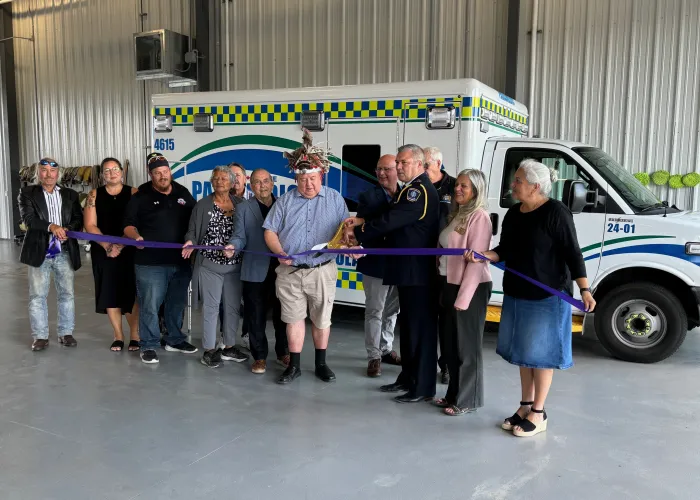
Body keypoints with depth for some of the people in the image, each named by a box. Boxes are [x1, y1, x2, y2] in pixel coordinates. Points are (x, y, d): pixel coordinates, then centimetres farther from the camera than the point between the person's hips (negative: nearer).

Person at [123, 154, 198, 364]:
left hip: (181, 261, 4)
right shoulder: (140, 197, -1)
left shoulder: (183, 193, 9)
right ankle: (148, 346, 12)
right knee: (150, 305, -1)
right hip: (151, 263, -4)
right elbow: (129, 224, -2)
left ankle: (175, 340, 30)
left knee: (177, 303, 15)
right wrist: (137, 237, -23)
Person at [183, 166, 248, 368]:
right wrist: (190, 241, -20)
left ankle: (229, 347, 23)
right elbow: (192, 230, -1)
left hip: (234, 265, 3)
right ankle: (209, 350, 10)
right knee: (211, 306, 1)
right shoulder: (203, 205, 2)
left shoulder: (240, 204, 6)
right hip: (210, 264, -3)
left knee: (233, 306, 9)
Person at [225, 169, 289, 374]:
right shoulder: (243, 208, 7)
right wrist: (233, 246, -22)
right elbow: (240, 236, -1)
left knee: (282, 314, 11)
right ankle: (260, 357, 17)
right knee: (257, 316, 5)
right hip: (256, 271, -1)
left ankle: (283, 353, 26)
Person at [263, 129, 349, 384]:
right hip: (290, 271, 1)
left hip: (322, 270, -1)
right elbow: (270, 231, 5)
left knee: (321, 319, 10)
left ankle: (321, 364, 26)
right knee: (293, 318, 8)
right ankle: (294, 365, 20)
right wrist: (280, 253, -10)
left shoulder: (335, 199, 3)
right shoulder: (285, 200, 5)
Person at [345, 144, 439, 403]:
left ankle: (423, 387, 7)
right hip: (408, 269, 11)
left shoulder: (420, 190, -17)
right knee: (408, 325, 17)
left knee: (420, 327, -2)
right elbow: (391, 219, 14)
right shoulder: (411, 189, 16)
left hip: (418, 272, -11)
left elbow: (391, 221, -22)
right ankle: (407, 377, 29)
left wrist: (357, 233, -10)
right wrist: (361, 222, -1)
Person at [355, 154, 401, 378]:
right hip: (376, 263, -3)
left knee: (391, 311, 16)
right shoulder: (368, 197, -3)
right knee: (375, 311, 3)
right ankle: (374, 357, 12)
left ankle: (386, 350, 31)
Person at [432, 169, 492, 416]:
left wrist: (463, 297, -19)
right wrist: (445, 290, 7)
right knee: (450, 343, 15)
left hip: (470, 288, -8)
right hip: (450, 285, 8)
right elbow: (446, 253, 11)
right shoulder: (456, 214, 13)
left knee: (466, 345, 3)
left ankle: (468, 399, 16)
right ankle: (454, 393, 29)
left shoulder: (479, 217, -13)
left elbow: (476, 260, -18)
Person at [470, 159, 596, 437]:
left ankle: (538, 413, 14)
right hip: (515, 293, 7)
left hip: (547, 296, -7)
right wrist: (484, 256, -7)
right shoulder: (513, 214, 8)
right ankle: (525, 406, 27)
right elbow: (505, 251, 12)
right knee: (522, 350, 14)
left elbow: (572, 253, -14)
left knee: (541, 352, 2)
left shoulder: (556, 213, -13)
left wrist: (585, 290, -20)